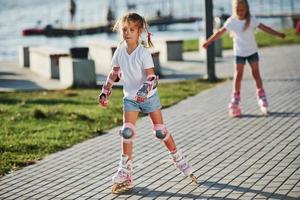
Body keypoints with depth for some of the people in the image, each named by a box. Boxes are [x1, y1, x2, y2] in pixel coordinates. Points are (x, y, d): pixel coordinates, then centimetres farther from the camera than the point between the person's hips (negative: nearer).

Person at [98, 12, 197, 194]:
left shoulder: (143, 53, -18)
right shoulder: (120, 51, -3)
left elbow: (151, 76, -23)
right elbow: (114, 74, 9)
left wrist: (145, 90, -40)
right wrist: (105, 92, 9)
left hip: (149, 96, -4)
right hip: (130, 98, 4)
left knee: (160, 131, 1)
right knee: (127, 132, -6)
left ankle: (179, 160, 21)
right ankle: (125, 173, -1)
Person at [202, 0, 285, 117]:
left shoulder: (251, 20, -11)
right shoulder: (231, 21, -11)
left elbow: (264, 28, -11)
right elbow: (220, 32, -3)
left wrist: (278, 34, -17)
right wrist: (208, 42, 0)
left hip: (252, 51, 1)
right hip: (239, 53, 0)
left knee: (256, 74, 5)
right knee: (238, 75, 0)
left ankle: (261, 97, 14)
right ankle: (235, 101, 5)